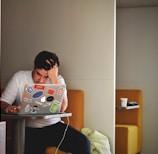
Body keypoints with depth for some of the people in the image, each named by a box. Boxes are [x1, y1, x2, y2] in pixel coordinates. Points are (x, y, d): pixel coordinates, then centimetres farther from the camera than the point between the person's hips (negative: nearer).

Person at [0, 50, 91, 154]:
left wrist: (54, 78, -17)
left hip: (54, 126, 2)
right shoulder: (19, 77, 1)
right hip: (29, 130, -2)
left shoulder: (58, 80, 2)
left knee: (83, 143, -21)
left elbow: (62, 108, -13)